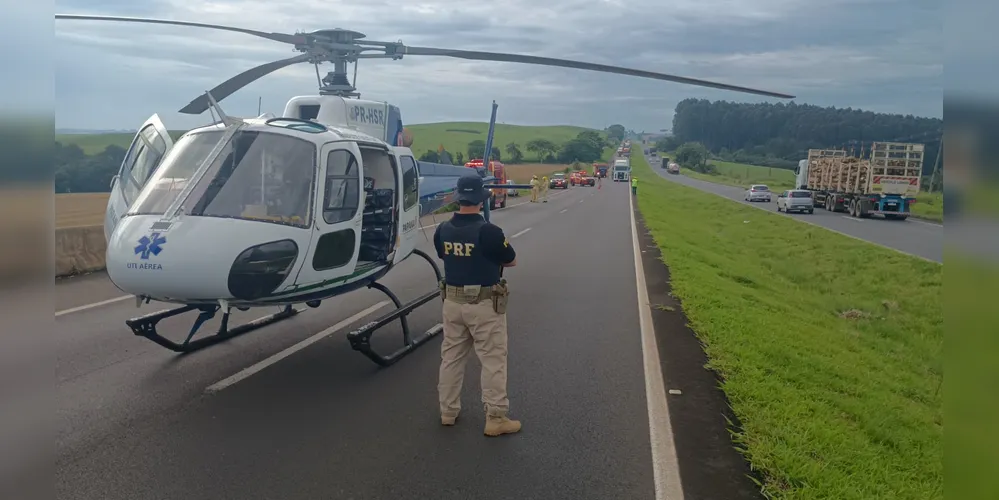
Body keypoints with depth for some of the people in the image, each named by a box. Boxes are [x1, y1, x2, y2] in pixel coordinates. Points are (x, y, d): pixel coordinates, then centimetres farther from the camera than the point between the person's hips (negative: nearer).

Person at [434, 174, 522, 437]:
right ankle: (496, 418, 9)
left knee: (451, 357, 17)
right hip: (484, 305, -5)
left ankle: (448, 411, 28)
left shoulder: (442, 231, -2)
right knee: (493, 361, 4)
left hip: (453, 302, 6)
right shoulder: (489, 231, -19)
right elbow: (511, 261, -5)